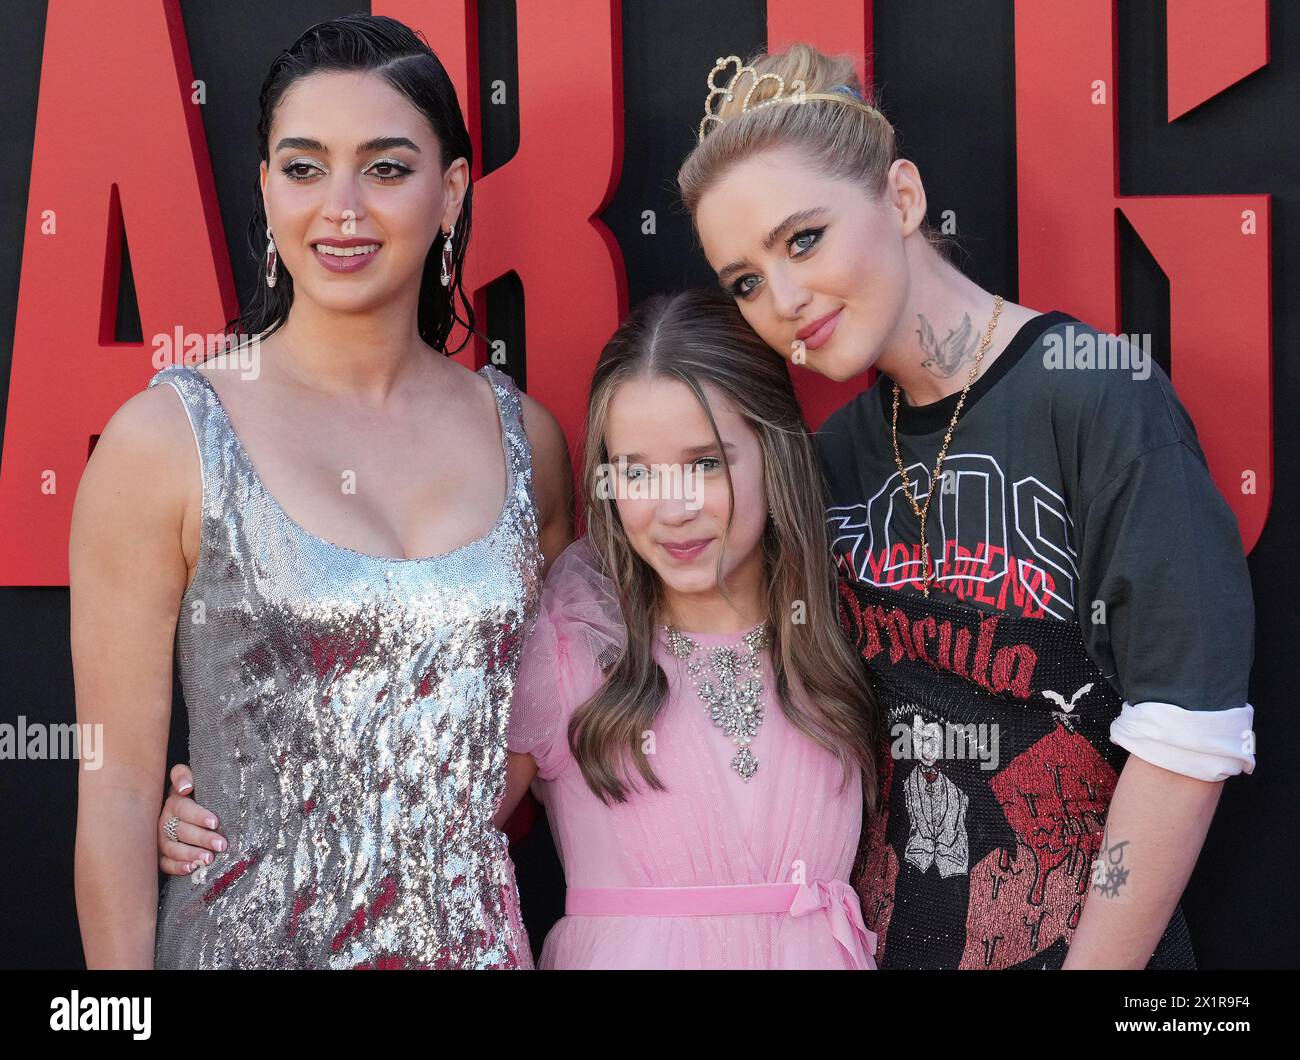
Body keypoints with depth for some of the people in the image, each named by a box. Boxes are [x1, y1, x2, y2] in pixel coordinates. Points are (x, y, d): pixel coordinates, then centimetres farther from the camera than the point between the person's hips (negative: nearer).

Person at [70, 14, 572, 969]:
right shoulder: (165, 442, -11)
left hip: (476, 934, 3)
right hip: (247, 937, -3)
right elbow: (118, 789, -9)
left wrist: (461, 837, -1)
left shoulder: (527, 437, 0)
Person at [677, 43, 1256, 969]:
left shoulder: (1099, 398, -16)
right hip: (883, 937, 5)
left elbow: (1186, 745, -20)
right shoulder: (841, 450, 1)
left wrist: (1096, 961, -18)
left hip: (1091, 941, -5)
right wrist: (852, 933, -2)